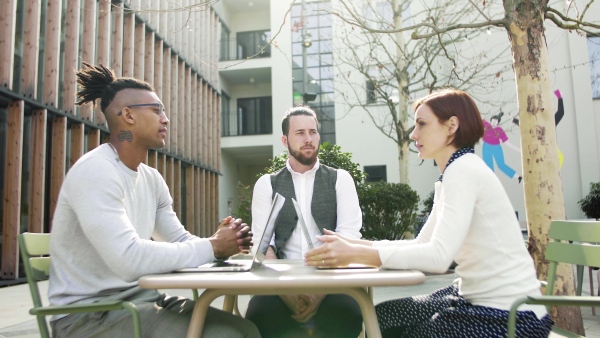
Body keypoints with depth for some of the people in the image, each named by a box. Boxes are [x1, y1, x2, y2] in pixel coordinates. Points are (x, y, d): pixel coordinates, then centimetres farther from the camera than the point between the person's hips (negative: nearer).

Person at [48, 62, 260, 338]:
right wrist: (212, 247, -21)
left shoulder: (151, 179, 7)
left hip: (142, 299, 8)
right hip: (90, 313, -8)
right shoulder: (94, 171, -20)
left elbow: (180, 241, 9)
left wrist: (222, 242, -13)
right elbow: (129, 260, -31)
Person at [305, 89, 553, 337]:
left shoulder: (464, 170, -19)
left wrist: (356, 254, -26)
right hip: (480, 299, 8)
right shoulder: (454, 173, 12)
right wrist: (355, 245, 0)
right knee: (383, 316, 10)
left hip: (508, 315, -8)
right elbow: (422, 244, 11)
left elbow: (439, 256, -29)